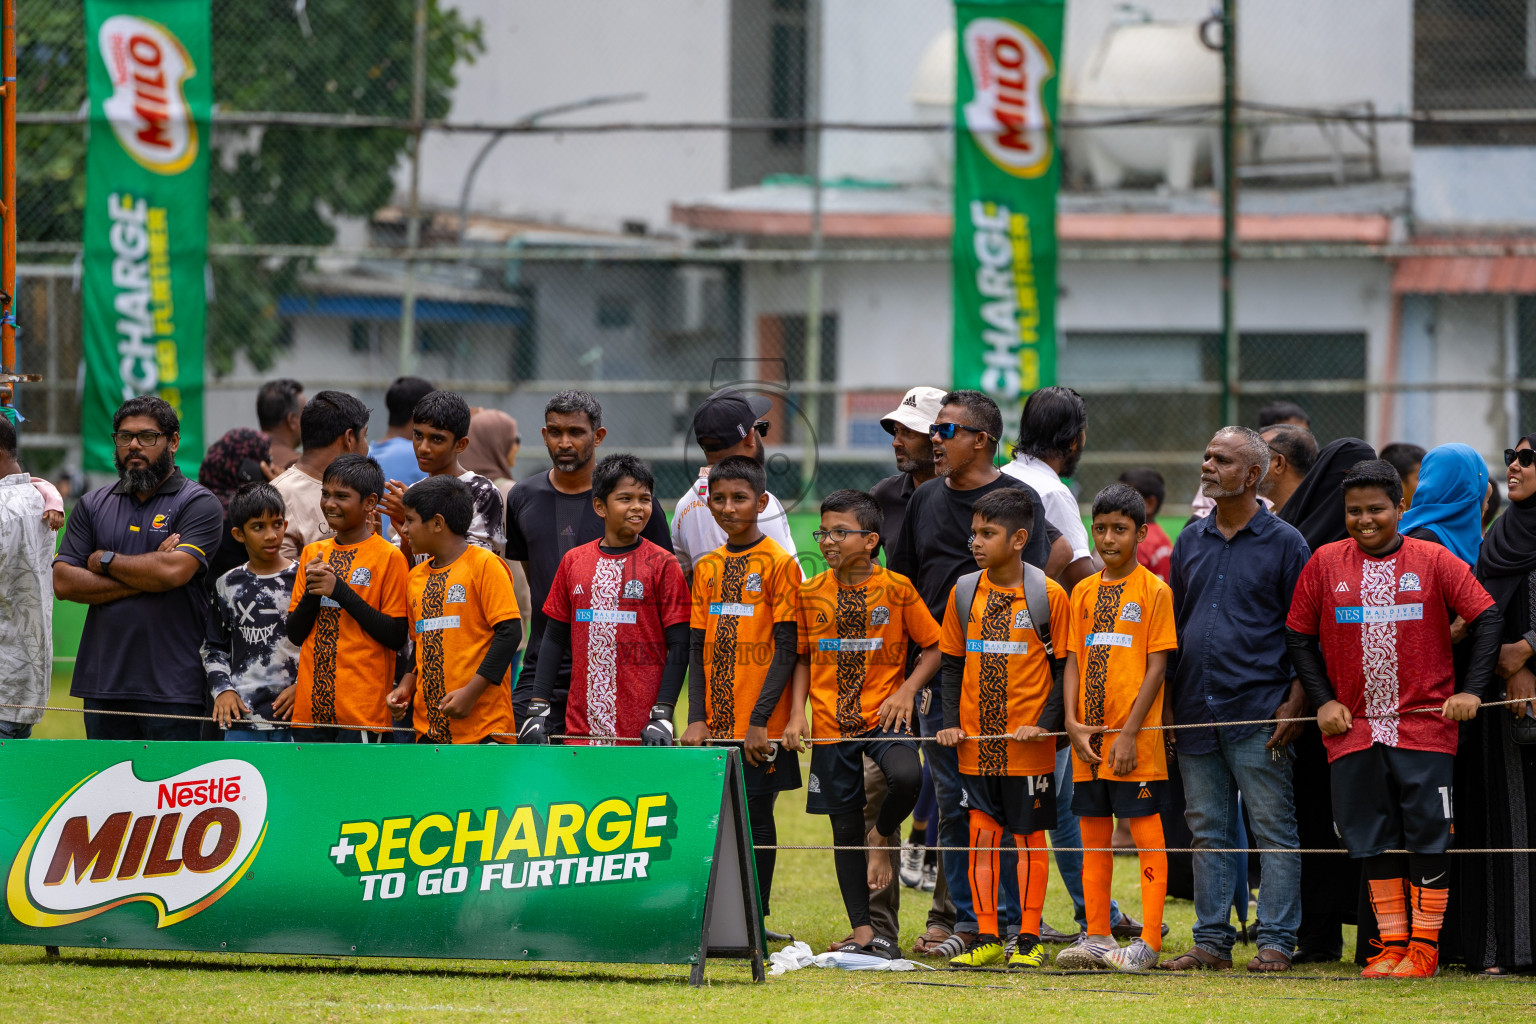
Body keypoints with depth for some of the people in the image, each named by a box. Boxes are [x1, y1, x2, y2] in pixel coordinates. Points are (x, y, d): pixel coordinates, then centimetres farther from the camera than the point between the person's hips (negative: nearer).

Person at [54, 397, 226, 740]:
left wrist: (105, 561, -1)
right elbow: (63, 582, 3)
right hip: (103, 683, 4)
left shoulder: (198, 504, 0)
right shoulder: (93, 506, 14)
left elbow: (174, 571, -16)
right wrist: (145, 577, -6)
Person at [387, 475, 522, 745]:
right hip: (429, 721, 7)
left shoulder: (485, 565, -6)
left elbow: (509, 631, -12)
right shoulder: (416, 577, 16)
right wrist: (407, 685, 7)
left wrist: (472, 691, -18)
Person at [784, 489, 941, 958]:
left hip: (883, 715, -3)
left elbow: (934, 647, 3)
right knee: (844, 826, 3)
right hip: (832, 724, 3)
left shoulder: (896, 590, -3)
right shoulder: (812, 594, 5)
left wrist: (906, 691, -11)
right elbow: (803, 658, 13)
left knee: (907, 778, -32)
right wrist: (797, 712, 0)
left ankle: (882, 835, 2)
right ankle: (862, 932, 11)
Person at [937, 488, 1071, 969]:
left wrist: (1046, 724, -13)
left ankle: (1029, 941, 9)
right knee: (981, 834, 4)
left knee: (1029, 836, 3)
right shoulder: (964, 592, 6)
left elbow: (1065, 668, -3)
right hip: (975, 742, 4)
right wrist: (950, 722, 2)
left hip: (1028, 744, -4)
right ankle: (986, 939, 9)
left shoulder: (1047, 595, -6)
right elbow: (952, 663, 13)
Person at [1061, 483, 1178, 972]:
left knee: (1147, 834, -3)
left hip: (1136, 741, -5)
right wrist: (1074, 724, -4)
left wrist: (1130, 732, -13)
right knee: (1093, 836, 9)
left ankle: (1149, 941, -1)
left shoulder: (1154, 590, -4)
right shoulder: (1083, 592, 11)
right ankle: (1098, 936, 16)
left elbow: (1157, 666, -8)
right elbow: (1073, 661, 10)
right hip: (1088, 739, 5)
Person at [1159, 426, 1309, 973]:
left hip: (1259, 715, -5)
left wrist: (1294, 704, -10)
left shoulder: (1284, 543, 0)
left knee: (1273, 829, -3)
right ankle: (1212, 941, 12)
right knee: (1208, 830, 7)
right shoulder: (1191, 540, 14)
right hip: (1195, 712, 5)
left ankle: (1276, 942, -1)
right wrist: (1166, 702, 11)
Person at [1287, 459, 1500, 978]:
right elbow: (1299, 636, 11)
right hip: (1354, 725, 2)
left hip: (1425, 725, -2)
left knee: (1427, 836, -3)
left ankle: (1425, 945, 5)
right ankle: (1391, 943, 11)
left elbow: (1488, 618, -1)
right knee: (1374, 837, 4)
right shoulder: (1325, 564, 5)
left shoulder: (1433, 561, -1)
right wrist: (1323, 701, 1)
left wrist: (1471, 691, -8)